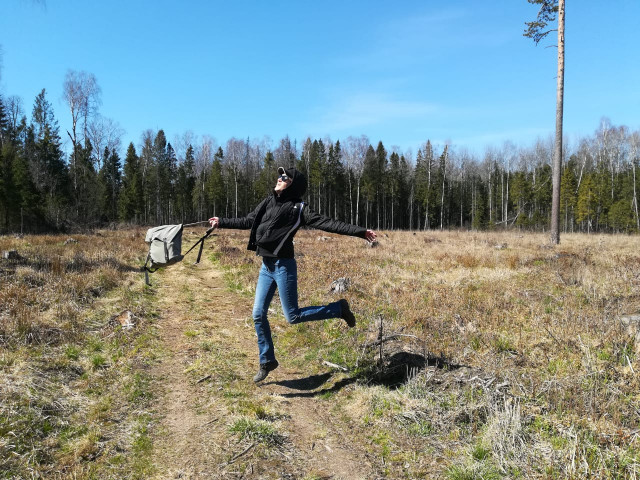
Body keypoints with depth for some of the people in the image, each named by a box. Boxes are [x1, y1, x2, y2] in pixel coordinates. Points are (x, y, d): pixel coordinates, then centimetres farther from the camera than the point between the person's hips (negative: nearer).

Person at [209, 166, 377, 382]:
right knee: (258, 315, 8)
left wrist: (359, 231, -24)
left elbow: (326, 223, -16)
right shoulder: (267, 202, 11)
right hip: (266, 266, 7)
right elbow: (247, 221, 24)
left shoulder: (298, 208, -8)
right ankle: (267, 361, 26)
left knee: (293, 316, -4)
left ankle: (338, 308, 15)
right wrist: (221, 222, 33)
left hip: (284, 266, -7)